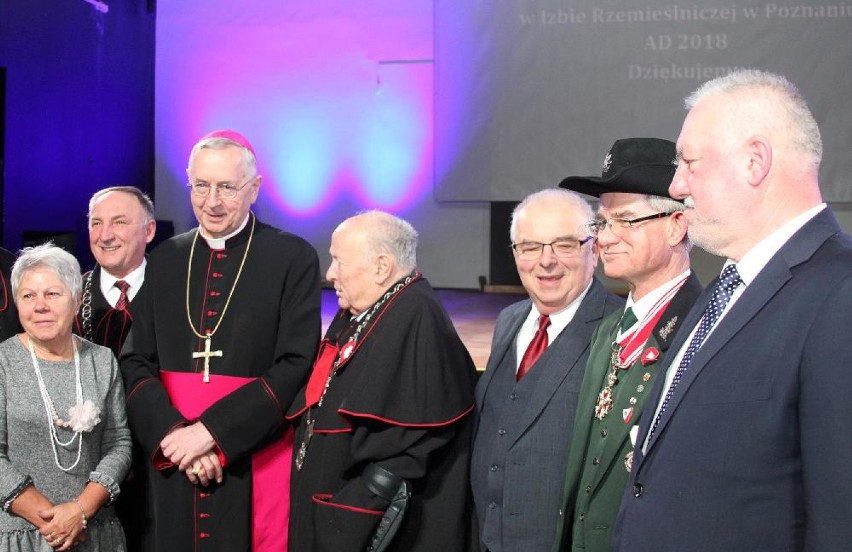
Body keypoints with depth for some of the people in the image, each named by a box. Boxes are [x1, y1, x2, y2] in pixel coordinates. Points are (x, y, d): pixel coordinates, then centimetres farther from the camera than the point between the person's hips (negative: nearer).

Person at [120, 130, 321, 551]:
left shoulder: (294, 258, -6)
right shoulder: (164, 259, 7)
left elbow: (297, 366, -12)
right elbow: (136, 362, 5)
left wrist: (212, 431, -17)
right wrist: (173, 432, -12)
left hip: (256, 461, -3)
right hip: (172, 466, 4)